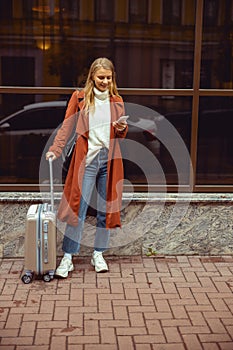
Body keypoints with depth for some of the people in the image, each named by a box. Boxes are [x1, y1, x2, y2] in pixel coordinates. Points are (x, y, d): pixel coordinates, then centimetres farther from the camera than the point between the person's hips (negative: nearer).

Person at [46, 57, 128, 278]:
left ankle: (98, 255, 21)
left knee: (106, 208, 7)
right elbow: (67, 127, -1)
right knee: (78, 207, -4)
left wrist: (122, 129, -9)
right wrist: (55, 150, -14)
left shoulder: (117, 101, 11)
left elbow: (121, 136, 14)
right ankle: (68, 257, 4)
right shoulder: (79, 97, 3)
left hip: (110, 158, 3)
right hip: (87, 158, -3)